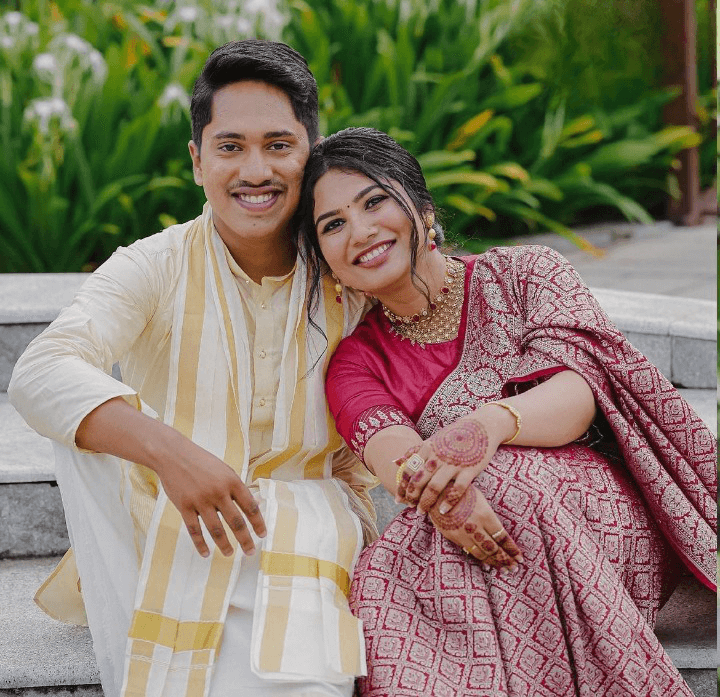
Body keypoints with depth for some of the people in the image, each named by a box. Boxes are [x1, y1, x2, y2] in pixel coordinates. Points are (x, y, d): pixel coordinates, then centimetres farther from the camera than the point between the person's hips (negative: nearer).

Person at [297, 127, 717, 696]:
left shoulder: (526, 274, 7)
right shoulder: (356, 362, 12)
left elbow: (578, 393, -11)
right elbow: (388, 446, -11)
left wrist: (491, 425, -35)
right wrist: (444, 496, -37)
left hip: (595, 509, -1)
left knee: (507, 488, -34)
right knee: (383, 579, -32)